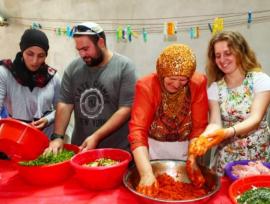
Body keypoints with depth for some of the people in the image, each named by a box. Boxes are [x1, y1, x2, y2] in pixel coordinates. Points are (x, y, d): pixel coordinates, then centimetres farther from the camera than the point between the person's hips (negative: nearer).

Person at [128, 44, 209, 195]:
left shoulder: (198, 83, -16)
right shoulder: (146, 86, -22)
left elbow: (199, 126, -12)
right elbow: (137, 130, -29)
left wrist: (192, 157, -26)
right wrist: (147, 174, -39)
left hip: (185, 148, 2)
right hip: (154, 148, -1)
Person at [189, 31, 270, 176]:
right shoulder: (215, 87, -2)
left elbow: (255, 119, -21)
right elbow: (215, 122, -13)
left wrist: (228, 132, -40)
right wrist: (204, 137, -36)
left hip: (258, 154, -2)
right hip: (227, 155, 2)